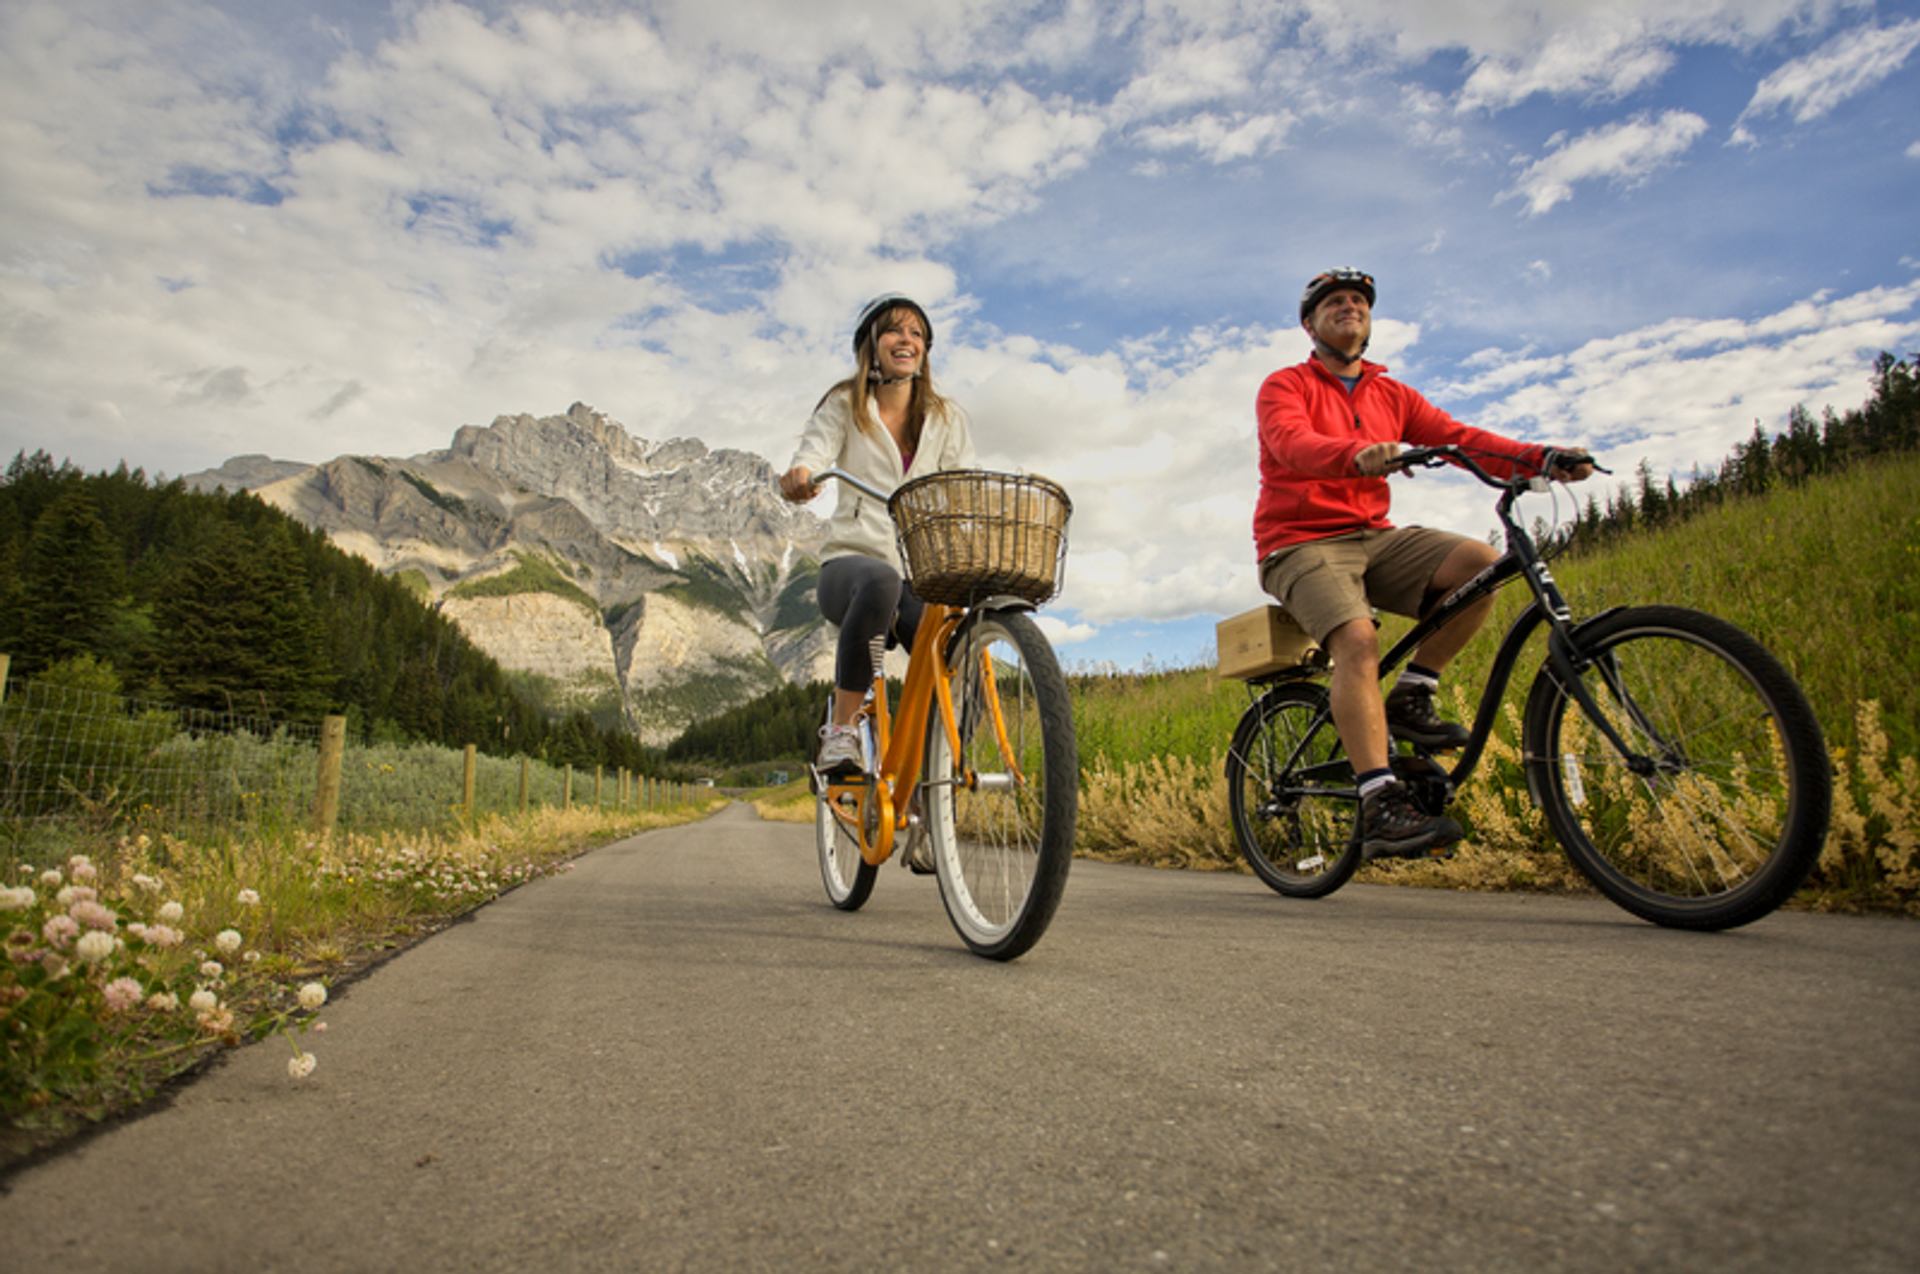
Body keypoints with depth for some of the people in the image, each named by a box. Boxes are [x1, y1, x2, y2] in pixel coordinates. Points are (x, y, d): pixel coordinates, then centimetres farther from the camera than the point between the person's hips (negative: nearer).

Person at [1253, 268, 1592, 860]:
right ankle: (1381, 806, -31)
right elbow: (1294, 443, -20)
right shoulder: (1285, 386, 2)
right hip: (1301, 544, -5)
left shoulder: (1391, 395, 17)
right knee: (1358, 639, -30)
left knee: (1481, 562, -19)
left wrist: (1541, 458, -15)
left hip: (1374, 538, 5)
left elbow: (1458, 438, 3)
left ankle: (1410, 699, -5)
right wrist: (1360, 454, -42)